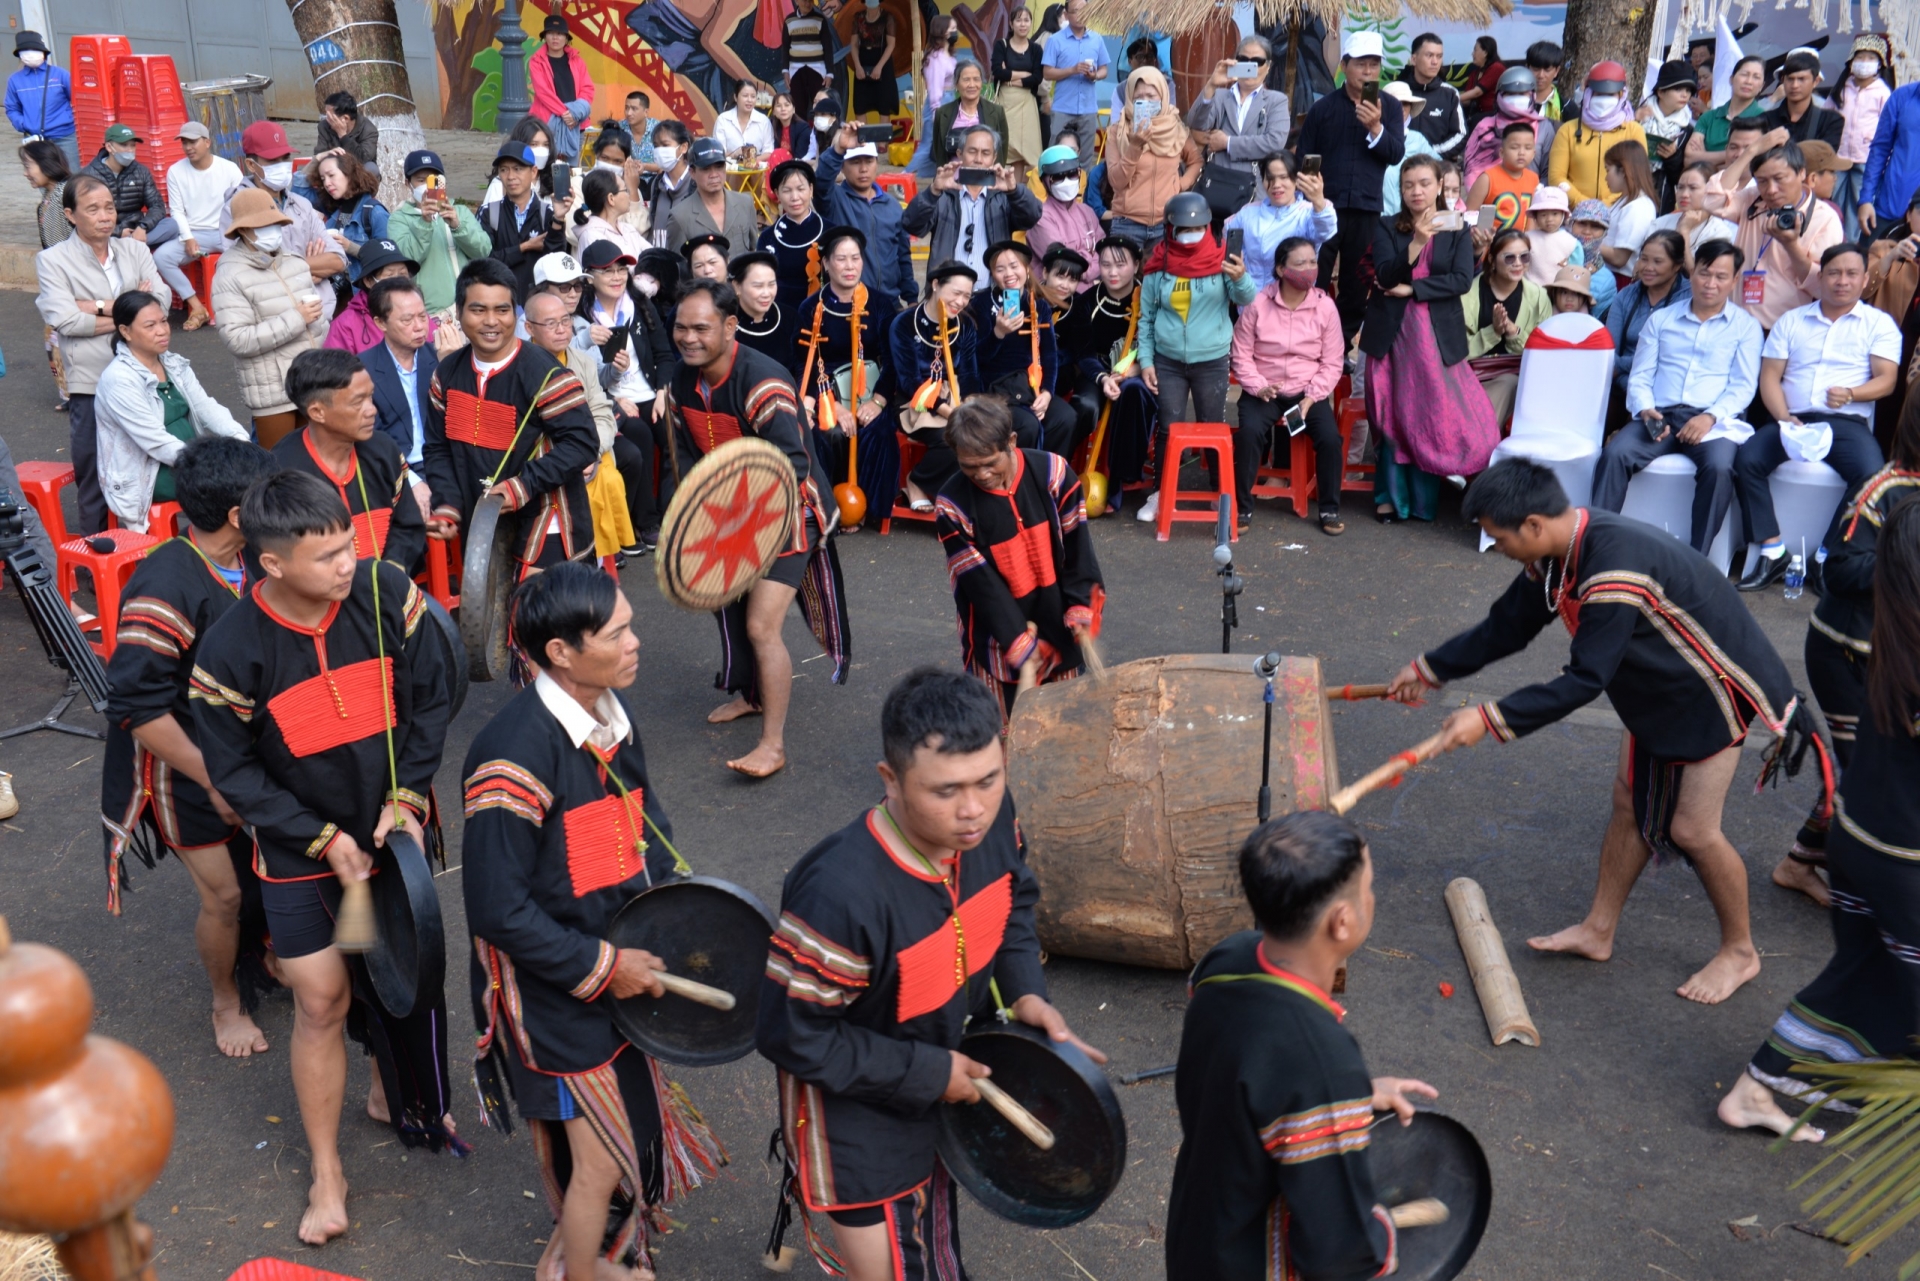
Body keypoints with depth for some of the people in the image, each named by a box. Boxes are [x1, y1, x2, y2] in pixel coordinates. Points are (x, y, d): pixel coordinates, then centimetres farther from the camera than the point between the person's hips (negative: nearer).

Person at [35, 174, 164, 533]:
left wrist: (100, 308, -12)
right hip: (90, 385, -3)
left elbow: (160, 300, -6)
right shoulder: (52, 260, -2)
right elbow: (65, 320, -15)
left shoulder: (134, 250, 8)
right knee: (94, 478, 5)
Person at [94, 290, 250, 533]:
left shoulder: (175, 363, 7)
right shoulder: (118, 379, -17)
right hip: (145, 475, -7)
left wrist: (240, 439, -17)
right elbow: (156, 442, -22)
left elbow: (207, 407, 2)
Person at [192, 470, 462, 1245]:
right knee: (322, 1001, 3)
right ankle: (325, 1174, 21)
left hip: (393, 831, 3)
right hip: (301, 854, -2)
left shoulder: (387, 595, -16)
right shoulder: (231, 651, -21)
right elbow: (235, 772, -11)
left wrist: (407, 796, -12)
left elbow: (430, 701, -4)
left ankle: (394, 1096, 45)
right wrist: (324, 838, -16)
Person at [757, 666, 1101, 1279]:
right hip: (862, 1121, -7)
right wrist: (928, 1074, -22)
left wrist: (1026, 990, -12)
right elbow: (792, 1035, -27)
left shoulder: (989, 821, -20)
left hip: (952, 1087, 7)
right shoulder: (842, 893, -40)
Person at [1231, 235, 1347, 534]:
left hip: (1308, 390, 1)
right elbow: (1241, 354, -3)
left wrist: (1312, 397, -12)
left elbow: (1332, 363, 0)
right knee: (1249, 431, -29)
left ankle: (1330, 509, -2)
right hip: (1264, 389, -1)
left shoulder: (1325, 307, -4)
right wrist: (1258, 386, -17)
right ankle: (1242, 507, -13)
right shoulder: (1257, 303, -8)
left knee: (1330, 437, -22)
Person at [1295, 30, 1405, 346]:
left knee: (1357, 285, 8)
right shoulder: (1323, 107, 2)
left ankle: (1342, 347, 19)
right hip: (1325, 208, -2)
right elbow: (1302, 158, 3)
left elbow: (1396, 154, -5)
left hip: (1367, 210, 2)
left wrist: (1375, 128, -21)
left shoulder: (1389, 108, 5)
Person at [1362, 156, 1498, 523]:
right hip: (1393, 334, 0)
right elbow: (1385, 277, -8)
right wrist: (1416, 244, -22)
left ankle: (1423, 497, 5)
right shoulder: (1387, 228, 6)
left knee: (1431, 414, -4)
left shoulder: (1457, 231, 6)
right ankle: (1391, 495, 6)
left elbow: (1462, 280, -6)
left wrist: (1412, 290, -11)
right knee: (1394, 416, -1)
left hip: (1438, 337, 0)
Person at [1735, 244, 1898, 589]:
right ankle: (1772, 551, -26)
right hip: (1792, 419, 2)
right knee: (1746, 459, -28)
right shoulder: (1792, 320, 18)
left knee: (1872, 474, -32)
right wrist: (1784, 417, -9)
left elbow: (1886, 380, 3)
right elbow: (1769, 376, 9)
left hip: (1847, 422, -1)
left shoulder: (1879, 323, 13)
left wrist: (1850, 394, -19)